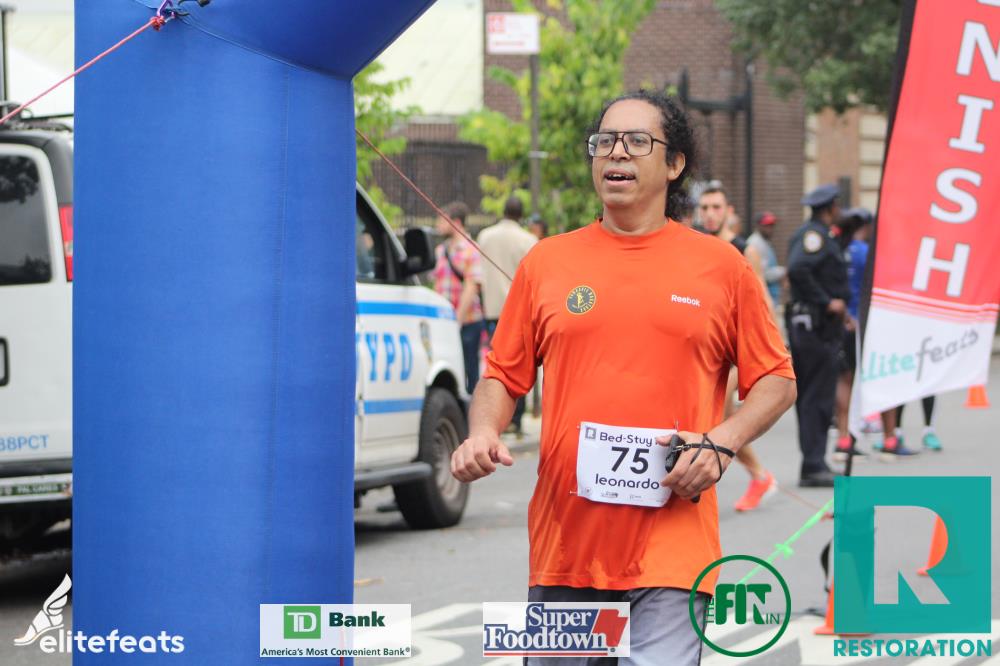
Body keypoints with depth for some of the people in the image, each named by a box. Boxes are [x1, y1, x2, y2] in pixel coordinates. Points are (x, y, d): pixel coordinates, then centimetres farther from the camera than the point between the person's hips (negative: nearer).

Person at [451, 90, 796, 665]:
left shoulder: (723, 268, 6)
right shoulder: (545, 263, 11)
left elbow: (777, 382, 9)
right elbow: (504, 376, 15)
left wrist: (722, 441, -8)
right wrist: (484, 434, -5)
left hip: (670, 546, -3)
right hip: (563, 541, 3)